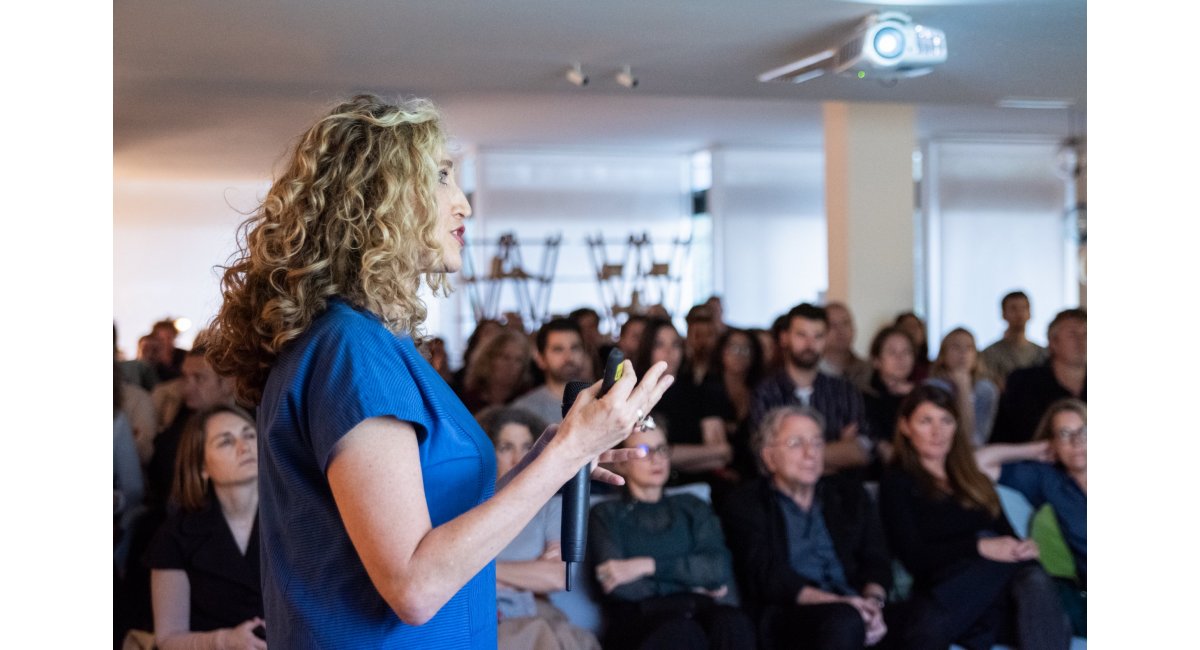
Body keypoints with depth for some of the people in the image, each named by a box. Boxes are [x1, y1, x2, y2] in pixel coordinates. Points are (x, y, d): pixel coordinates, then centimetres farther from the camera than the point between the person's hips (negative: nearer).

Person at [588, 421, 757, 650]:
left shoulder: (691, 508, 24)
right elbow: (620, 587, -2)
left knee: (733, 622, -34)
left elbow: (719, 568, 5)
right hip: (637, 623, -3)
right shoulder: (606, 515, 14)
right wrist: (692, 590, 4)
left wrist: (647, 566, -5)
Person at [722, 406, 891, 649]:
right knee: (844, 620, -38)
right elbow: (766, 576, -4)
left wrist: (874, 600, -9)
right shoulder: (745, 505, 11)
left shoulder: (851, 495, 24)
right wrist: (835, 602, -17)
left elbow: (876, 560, 15)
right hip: (787, 615, -4)